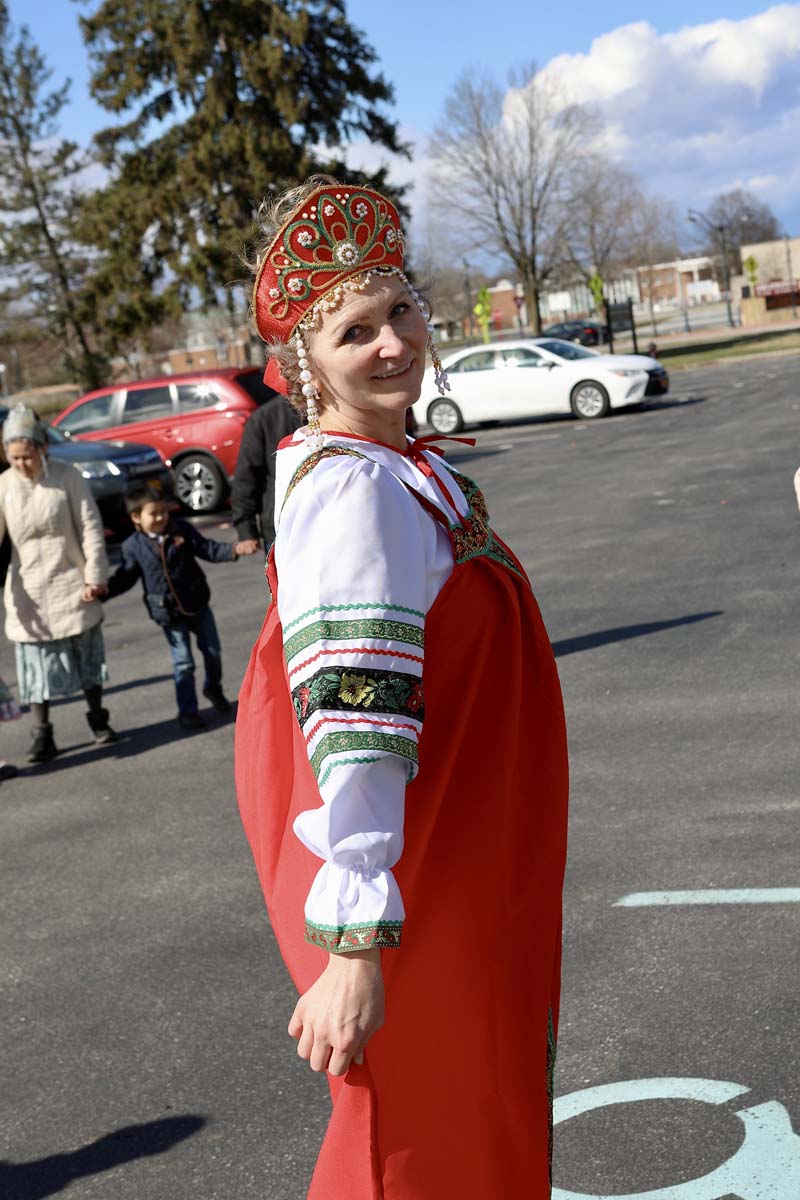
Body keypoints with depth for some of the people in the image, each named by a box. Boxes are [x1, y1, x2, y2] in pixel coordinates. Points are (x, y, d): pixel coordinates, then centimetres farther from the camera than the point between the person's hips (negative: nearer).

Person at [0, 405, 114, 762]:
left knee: (87, 653, 11)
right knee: (36, 664, 1)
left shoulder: (68, 477, -8)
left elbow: (91, 527, -5)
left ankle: (97, 719, 28)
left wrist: (95, 575, -6)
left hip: (72, 584, -1)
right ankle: (42, 734, 7)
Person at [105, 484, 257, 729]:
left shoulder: (181, 530, -5)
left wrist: (234, 550, -16)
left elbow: (207, 548, -2)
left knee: (213, 651, 12)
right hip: (170, 614, -2)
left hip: (198, 605, 2)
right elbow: (124, 578, -2)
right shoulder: (133, 547, -8)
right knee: (183, 663, 0)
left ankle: (213, 688, 39)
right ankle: (187, 711, 13)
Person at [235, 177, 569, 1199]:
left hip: (460, 862, 10)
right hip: (406, 879, -10)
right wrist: (354, 947, -34)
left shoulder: (400, 464, 6)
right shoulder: (355, 489, -25)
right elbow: (355, 726, -32)